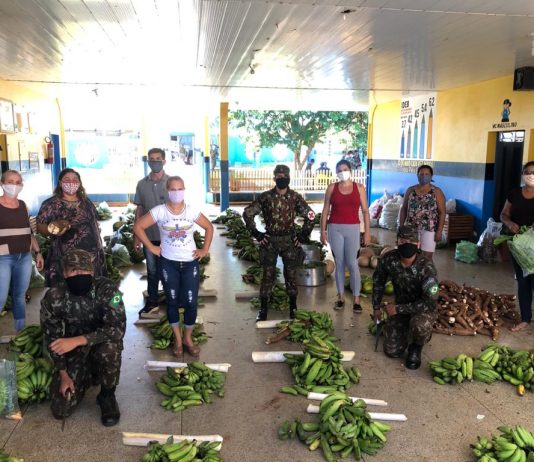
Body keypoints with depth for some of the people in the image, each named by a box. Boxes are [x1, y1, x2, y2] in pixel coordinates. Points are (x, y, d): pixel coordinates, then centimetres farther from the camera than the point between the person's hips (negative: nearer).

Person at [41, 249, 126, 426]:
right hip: (73, 353, 2)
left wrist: (77, 340, -39)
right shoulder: (53, 297, -17)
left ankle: (107, 396, -7)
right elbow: (52, 339, -5)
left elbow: (117, 329, -32)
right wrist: (63, 375, -8)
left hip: (102, 342, -2)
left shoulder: (107, 289, -24)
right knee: (61, 409, -8)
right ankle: (87, 377, 24)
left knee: (108, 348, -38)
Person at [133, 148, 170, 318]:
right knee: (152, 270, 14)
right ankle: (152, 302, 27)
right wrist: (136, 235, 6)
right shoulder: (142, 184, 3)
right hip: (149, 236, 3)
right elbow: (139, 210, 8)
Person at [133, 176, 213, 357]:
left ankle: (188, 338, 22)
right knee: (172, 301, 10)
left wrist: (205, 249, 2)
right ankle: (177, 339, 27)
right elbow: (138, 226, -4)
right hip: (168, 263, -1)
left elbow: (209, 227, 8)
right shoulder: (159, 211, -9)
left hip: (190, 263, 1)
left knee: (191, 302, 1)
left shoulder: (192, 211, -4)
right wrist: (151, 247, -6)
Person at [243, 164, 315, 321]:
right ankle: (263, 309, 14)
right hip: (269, 240, 0)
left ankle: (293, 308, 19)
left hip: (289, 240, 0)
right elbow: (247, 213, 1)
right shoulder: (266, 196, -2)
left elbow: (310, 215, 4)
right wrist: (256, 234, -2)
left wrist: (303, 235, 0)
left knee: (291, 275, 6)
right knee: (267, 276, 4)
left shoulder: (295, 197, -1)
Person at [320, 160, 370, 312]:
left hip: (353, 229, -1)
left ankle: (356, 300, 3)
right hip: (335, 229, 1)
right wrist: (323, 230, 2)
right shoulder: (332, 187, 6)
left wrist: (367, 232, 0)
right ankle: (341, 297, 16)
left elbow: (365, 211, 5)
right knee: (339, 263, 6)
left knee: (352, 264, -5)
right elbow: (325, 210, 7)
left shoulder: (359, 188, 5)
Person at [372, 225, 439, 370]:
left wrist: (398, 308, -28)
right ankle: (407, 330, 30)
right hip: (401, 306, 4)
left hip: (425, 308, -4)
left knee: (418, 324, -39)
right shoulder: (389, 259, -19)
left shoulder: (426, 267, -32)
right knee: (392, 351, -1)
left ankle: (416, 347, -2)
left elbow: (430, 303, -33)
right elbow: (378, 280, 2)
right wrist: (376, 306, 7)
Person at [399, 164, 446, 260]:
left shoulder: (437, 192, -2)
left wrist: (439, 231, -12)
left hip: (429, 229, -3)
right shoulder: (410, 190, 6)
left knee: (427, 256, -2)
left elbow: (442, 212, -5)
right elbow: (403, 209, 10)